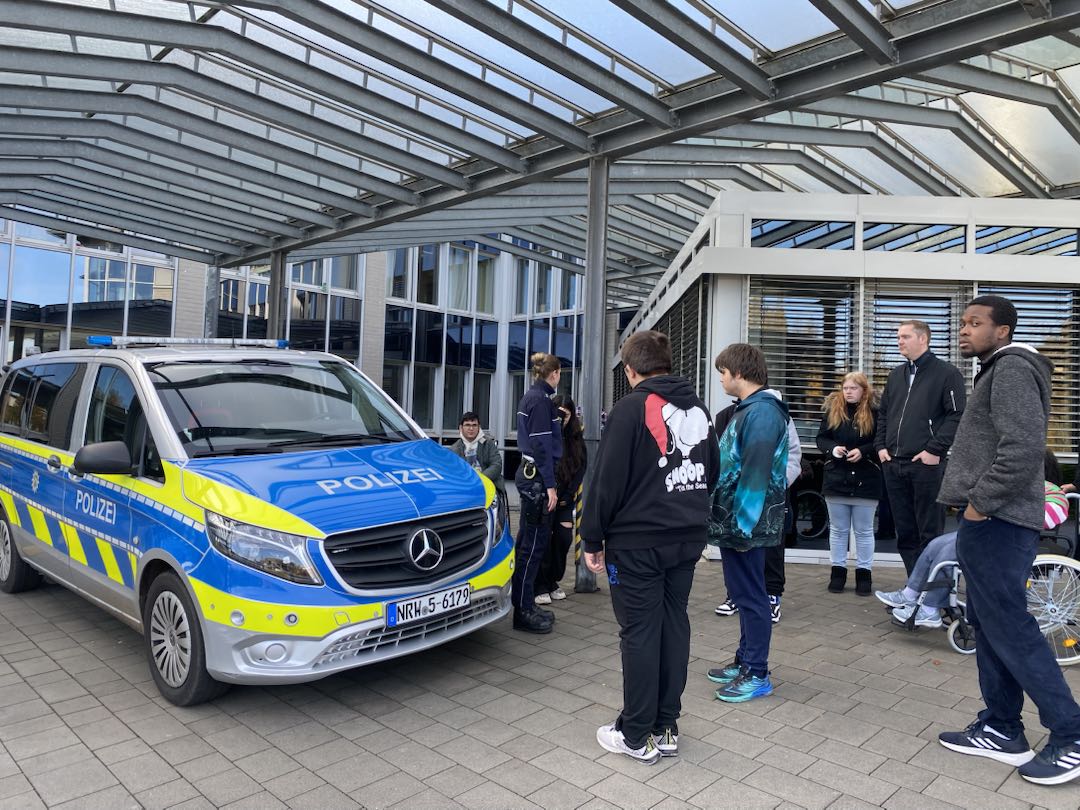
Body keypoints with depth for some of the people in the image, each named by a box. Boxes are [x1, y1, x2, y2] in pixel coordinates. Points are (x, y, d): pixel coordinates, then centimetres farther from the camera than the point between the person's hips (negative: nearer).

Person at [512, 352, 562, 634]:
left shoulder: (530, 397, 16)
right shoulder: (541, 400, -14)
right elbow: (542, 445, -18)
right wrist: (550, 485, -18)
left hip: (528, 473, 10)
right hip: (537, 477, -10)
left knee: (527, 541, 15)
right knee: (534, 543, -5)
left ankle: (525, 603, 24)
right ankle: (523, 611, 1)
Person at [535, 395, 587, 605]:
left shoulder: (576, 437, 5)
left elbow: (581, 467, 5)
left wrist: (568, 496, -1)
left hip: (564, 498, 4)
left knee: (564, 537, 1)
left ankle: (553, 582, 18)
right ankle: (541, 587, 6)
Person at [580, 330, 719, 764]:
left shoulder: (632, 407, -12)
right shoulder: (697, 408, 11)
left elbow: (608, 480, -14)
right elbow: (712, 472, 18)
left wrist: (592, 539, -6)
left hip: (637, 542, -7)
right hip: (687, 539, 7)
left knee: (639, 633, 1)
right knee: (674, 626, 13)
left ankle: (637, 736, 12)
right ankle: (666, 728, 23)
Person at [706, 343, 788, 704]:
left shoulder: (762, 412, -18)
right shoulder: (748, 409, 13)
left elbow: (755, 474, -23)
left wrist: (741, 525, -21)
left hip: (745, 524, -10)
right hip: (734, 521, 10)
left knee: (750, 597, 1)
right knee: (742, 594, 17)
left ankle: (757, 675, 12)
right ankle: (744, 661, 30)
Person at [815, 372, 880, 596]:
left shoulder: (874, 413, -6)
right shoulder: (832, 410, 3)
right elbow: (821, 438, 6)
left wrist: (863, 451, -20)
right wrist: (832, 449, -13)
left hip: (865, 482, -3)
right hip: (836, 479, 3)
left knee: (864, 531, 9)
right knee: (838, 529, 12)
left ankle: (864, 573, 19)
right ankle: (838, 571, 21)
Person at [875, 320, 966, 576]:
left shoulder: (947, 373, -2)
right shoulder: (896, 375, 18)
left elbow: (957, 415, -9)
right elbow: (883, 414, 23)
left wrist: (935, 450, -15)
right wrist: (881, 446, 10)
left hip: (926, 465, -6)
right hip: (893, 465, 6)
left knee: (930, 532, 0)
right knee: (905, 532, 11)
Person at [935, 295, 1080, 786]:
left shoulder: (1012, 367, -11)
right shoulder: (999, 370, 21)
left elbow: (1024, 446, -24)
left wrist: (981, 502, -17)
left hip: (996, 522, -10)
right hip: (991, 521, 10)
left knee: (1009, 627, -5)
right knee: (989, 625, 13)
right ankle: (1001, 730, 21)